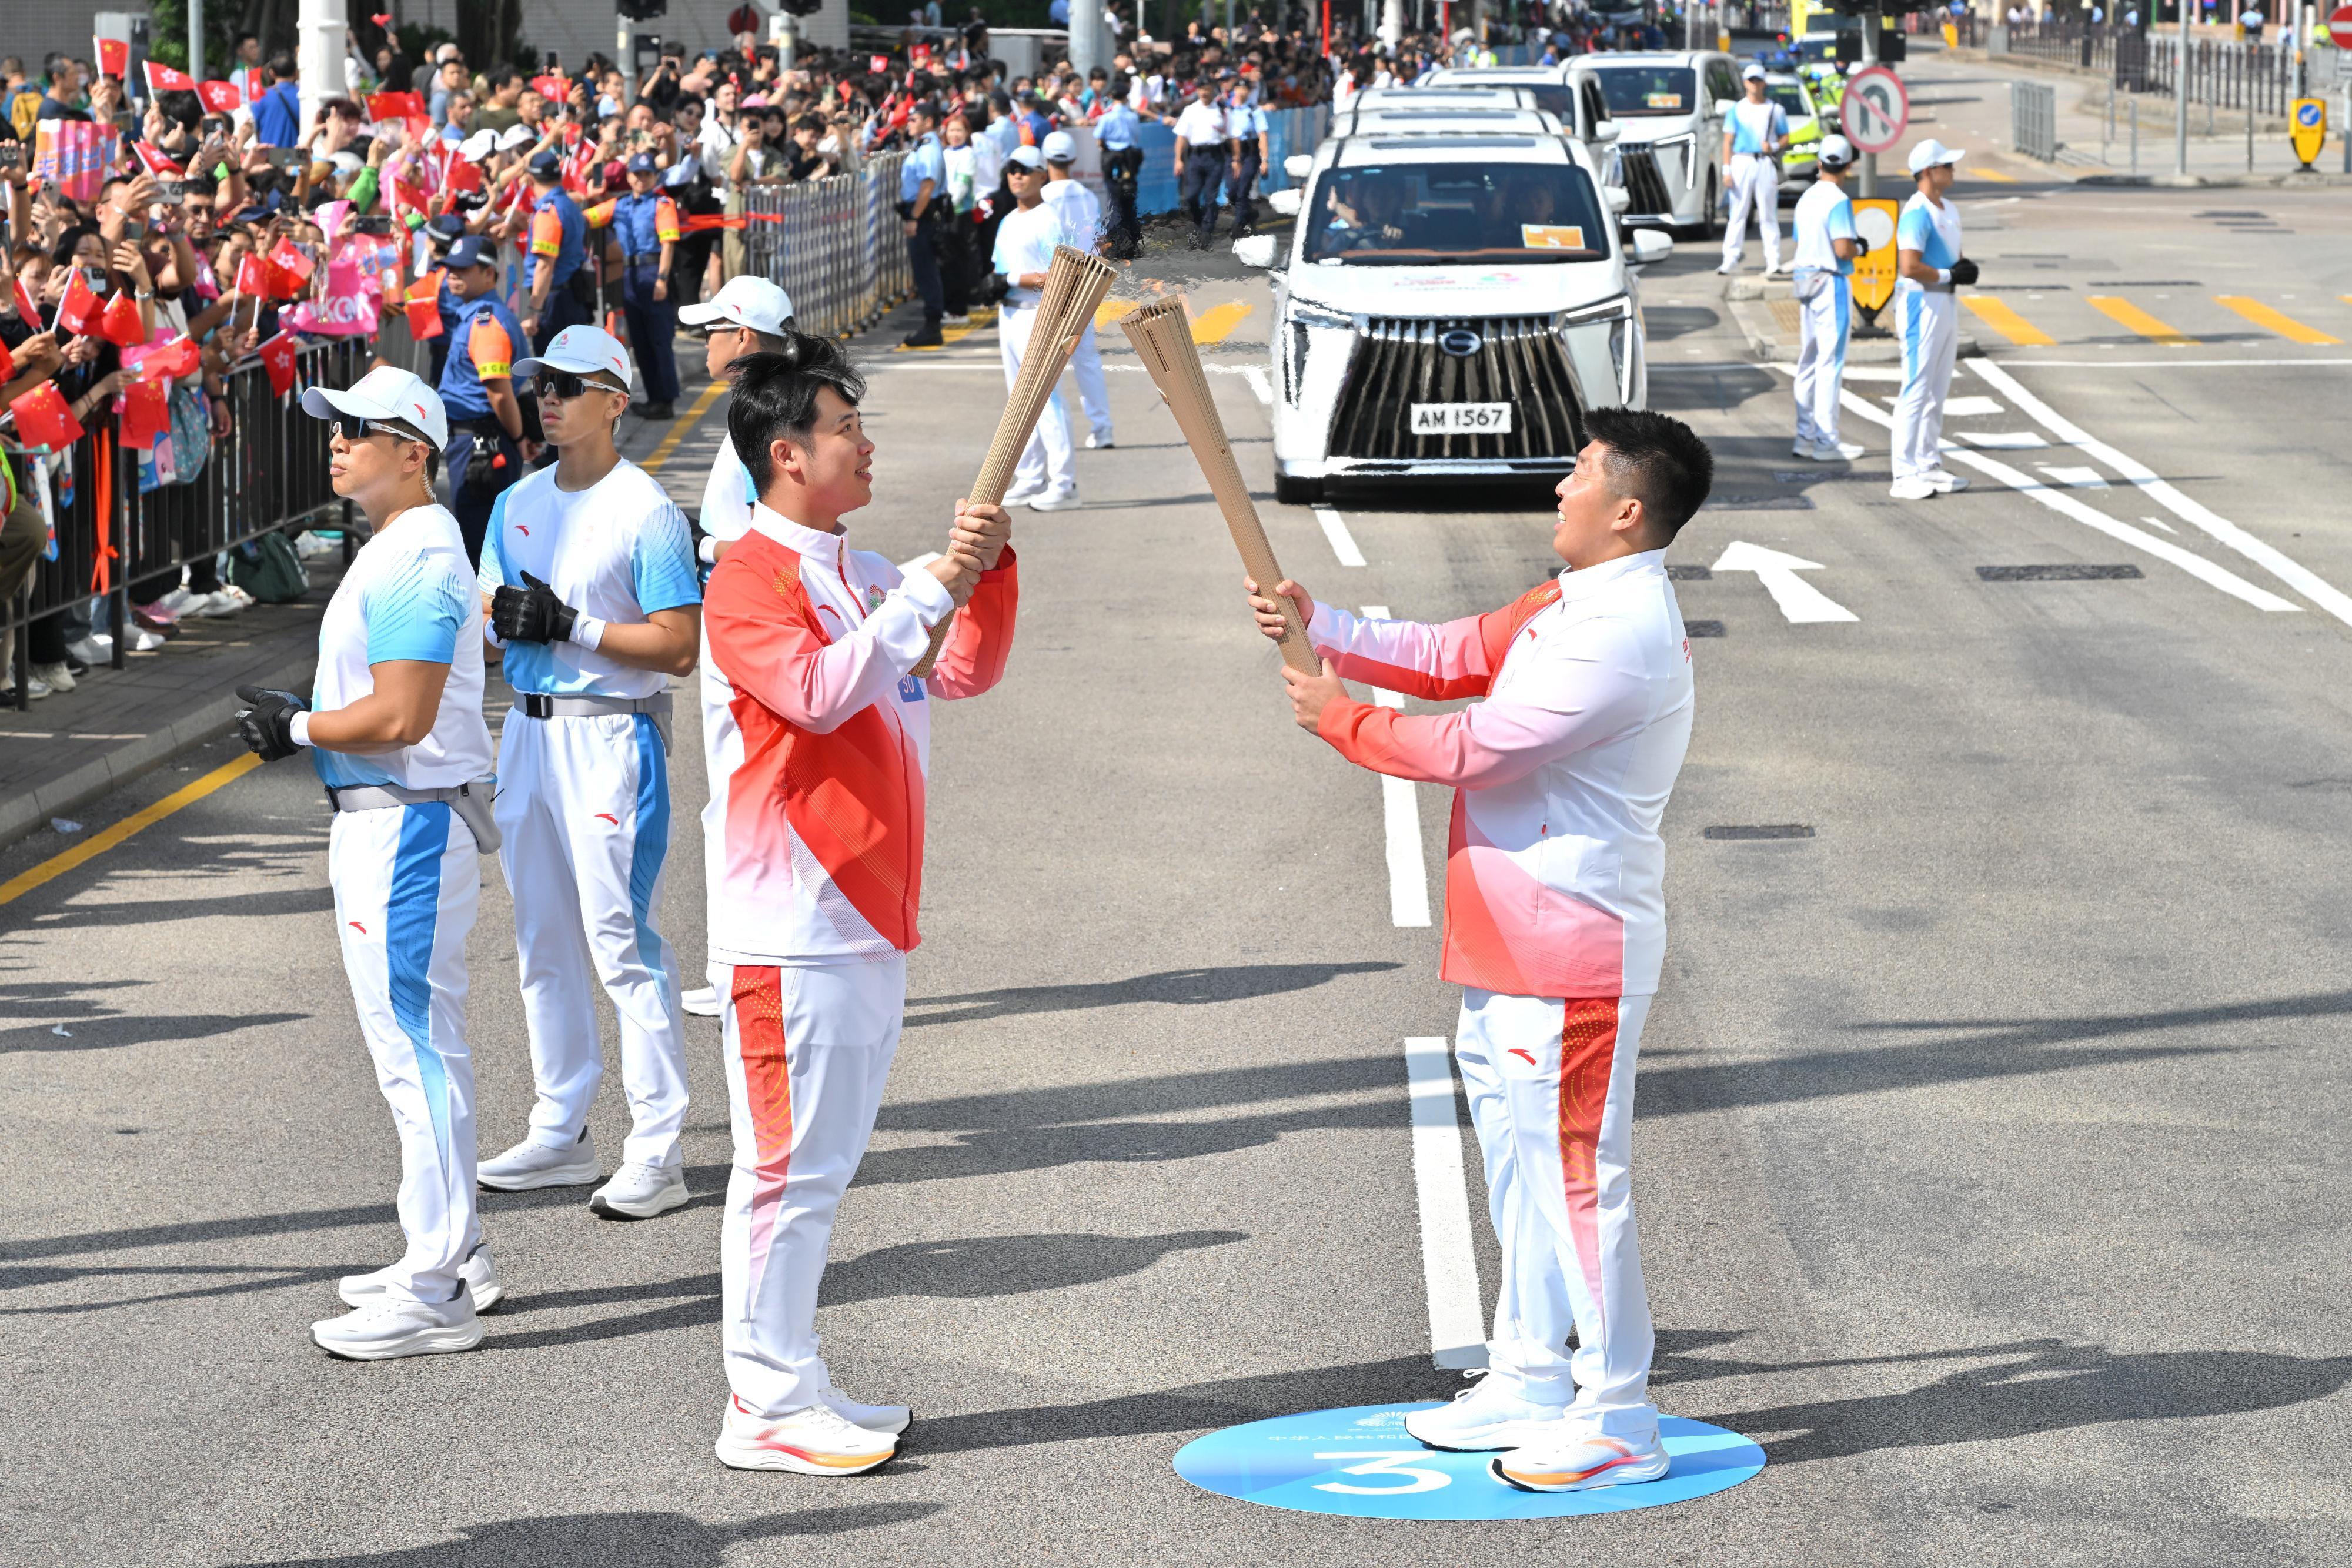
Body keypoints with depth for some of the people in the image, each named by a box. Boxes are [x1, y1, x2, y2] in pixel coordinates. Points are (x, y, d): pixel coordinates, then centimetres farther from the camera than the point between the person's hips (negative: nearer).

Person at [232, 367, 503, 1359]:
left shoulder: (417, 559, -19)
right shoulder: (397, 548, 15)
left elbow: (399, 717, -26)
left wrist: (298, 729, -12)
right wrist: (302, 723, 7)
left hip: (406, 823, -11)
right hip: (382, 820, 11)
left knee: (415, 1047, -8)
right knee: (421, 1044, 17)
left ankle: (434, 1297, -4)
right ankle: (451, 1256, 27)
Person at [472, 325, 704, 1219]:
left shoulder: (645, 513, -11)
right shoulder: (519, 504, 12)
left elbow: (680, 645, -15)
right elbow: (489, 614, 15)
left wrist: (572, 626, -20)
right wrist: (505, 615, -8)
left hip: (611, 735, -8)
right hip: (527, 731, 8)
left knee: (621, 943, -8)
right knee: (542, 940, 14)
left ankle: (656, 1154, -4)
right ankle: (561, 1133, 24)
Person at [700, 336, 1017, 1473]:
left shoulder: (863, 578, 16)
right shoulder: (750, 580, -11)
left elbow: (968, 673, 18)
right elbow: (818, 690, -26)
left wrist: (986, 572, 1)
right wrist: (931, 586, -21)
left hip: (869, 921, 9)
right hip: (792, 928, -9)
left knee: (823, 1163, 13)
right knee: (787, 1163, -5)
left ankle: (792, 1382, 21)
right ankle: (765, 1406, 0)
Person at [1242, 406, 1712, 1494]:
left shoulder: (1625, 635, -21)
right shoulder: (1566, 605, 12)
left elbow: (1471, 748, -21)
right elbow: (1449, 659, 18)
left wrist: (1343, 720, -8)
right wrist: (1320, 625, 6)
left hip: (1573, 957, -11)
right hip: (1506, 949, 11)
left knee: (1577, 1174, -6)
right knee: (1521, 1163, 18)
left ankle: (1617, 1421, 1)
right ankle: (1530, 1383, 29)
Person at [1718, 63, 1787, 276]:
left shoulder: (1775, 110, 10)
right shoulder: (1737, 109, 9)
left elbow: (1785, 138, 13)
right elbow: (1728, 141, 5)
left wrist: (1774, 147, -10)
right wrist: (1727, 169, -5)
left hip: (1766, 163, 0)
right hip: (1742, 162, 0)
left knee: (1768, 215, -1)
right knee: (1738, 213, -3)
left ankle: (1773, 261, -2)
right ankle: (1731, 260, -2)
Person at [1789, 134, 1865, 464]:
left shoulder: (1806, 199, 10)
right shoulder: (1839, 201, -15)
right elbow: (1843, 249, -23)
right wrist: (1860, 247, -2)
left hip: (1806, 280, 8)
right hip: (1832, 284, -8)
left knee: (1808, 362, 13)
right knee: (1830, 363, -5)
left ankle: (1806, 436, 17)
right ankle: (1826, 442, -4)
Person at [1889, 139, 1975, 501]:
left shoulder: (1950, 211, 13)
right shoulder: (1916, 213, -17)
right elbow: (1909, 267, -25)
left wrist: (1965, 268, 2)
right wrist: (1949, 274, -16)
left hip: (1945, 304, 10)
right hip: (1920, 304, -10)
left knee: (1937, 391, 15)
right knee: (1916, 390, -9)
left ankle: (1929, 465, 22)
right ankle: (1905, 475, -8)